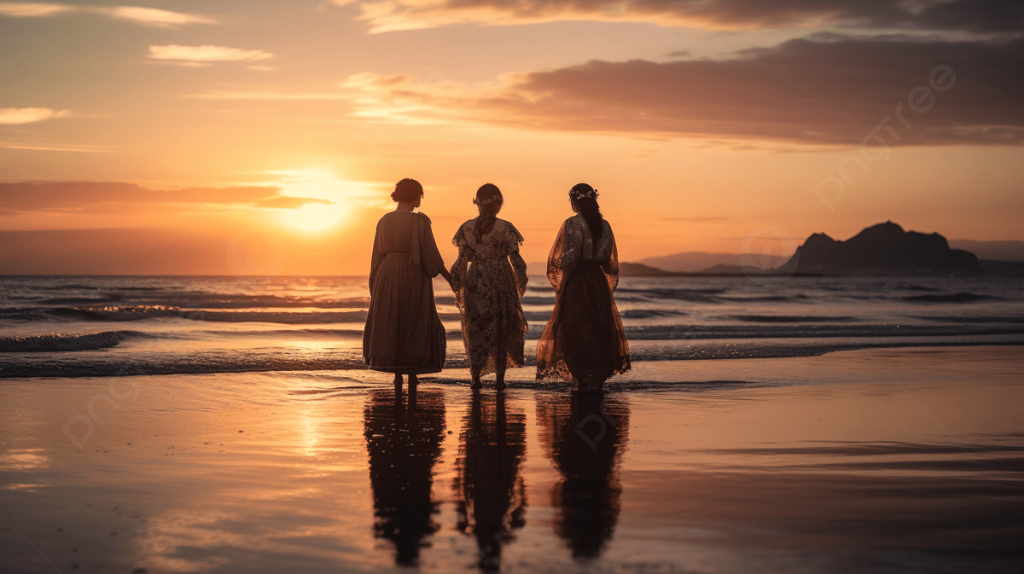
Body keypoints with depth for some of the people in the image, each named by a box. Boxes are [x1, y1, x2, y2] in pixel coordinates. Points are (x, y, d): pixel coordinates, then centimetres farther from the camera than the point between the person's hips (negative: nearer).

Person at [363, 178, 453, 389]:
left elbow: (378, 254, 7)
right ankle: (413, 372, 5)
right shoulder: (419, 221, -11)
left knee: (390, 324, 11)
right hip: (414, 277, -3)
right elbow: (430, 253, -12)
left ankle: (397, 375, 8)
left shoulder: (384, 221, 2)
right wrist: (448, 277, -3)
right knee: (416, 324, 10)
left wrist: (375, 283, 16)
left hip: (388, 277, 4)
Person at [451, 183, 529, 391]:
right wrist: (521, 286, 6)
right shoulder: (505, 228, -10)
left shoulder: (467, 228, -3)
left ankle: (476, 375, -3)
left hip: (476, 281, 2)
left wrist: (459, 289, 8)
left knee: (477, 328, 10)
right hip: (502, 281, -1)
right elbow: (516, 260, -8)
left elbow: (462, 261, -1)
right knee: (503, 329, 11)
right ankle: (500, 378, 12)